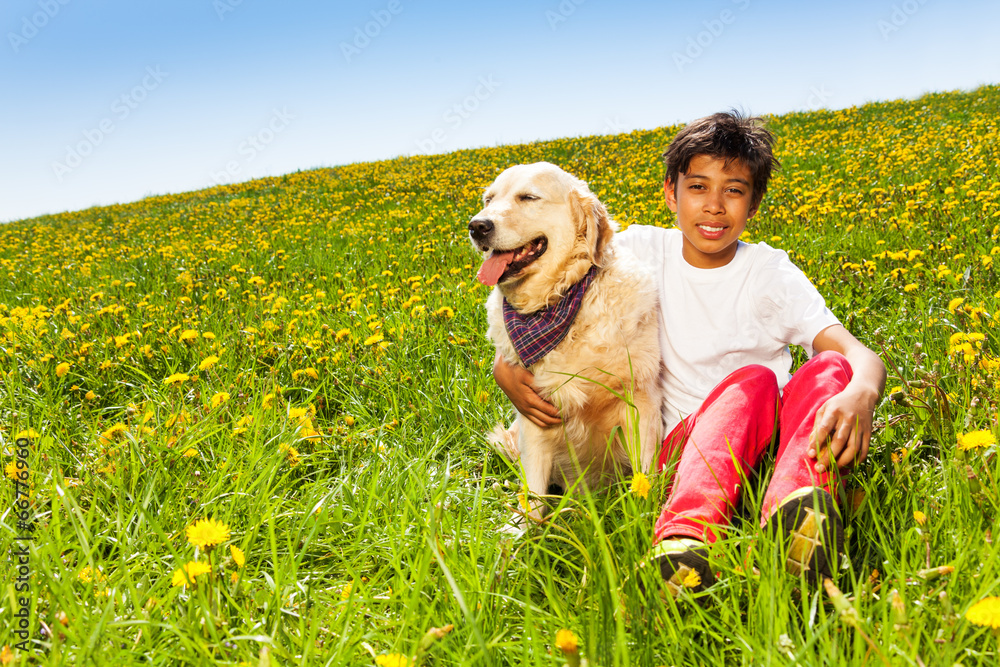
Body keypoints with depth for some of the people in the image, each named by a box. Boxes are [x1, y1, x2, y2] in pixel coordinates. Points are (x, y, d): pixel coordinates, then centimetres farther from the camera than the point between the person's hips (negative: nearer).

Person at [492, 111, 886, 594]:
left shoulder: (771, 274, 3)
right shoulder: (641, 252, 5)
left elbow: (859, 354, -11)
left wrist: (860, 395, -36)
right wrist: (506, 364, -14)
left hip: (773, 444, 1)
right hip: (682, 445, -1)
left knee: (829, 368, -27)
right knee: (751, 378, -32)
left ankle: (793, 511, -57)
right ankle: (685, 534, -59)